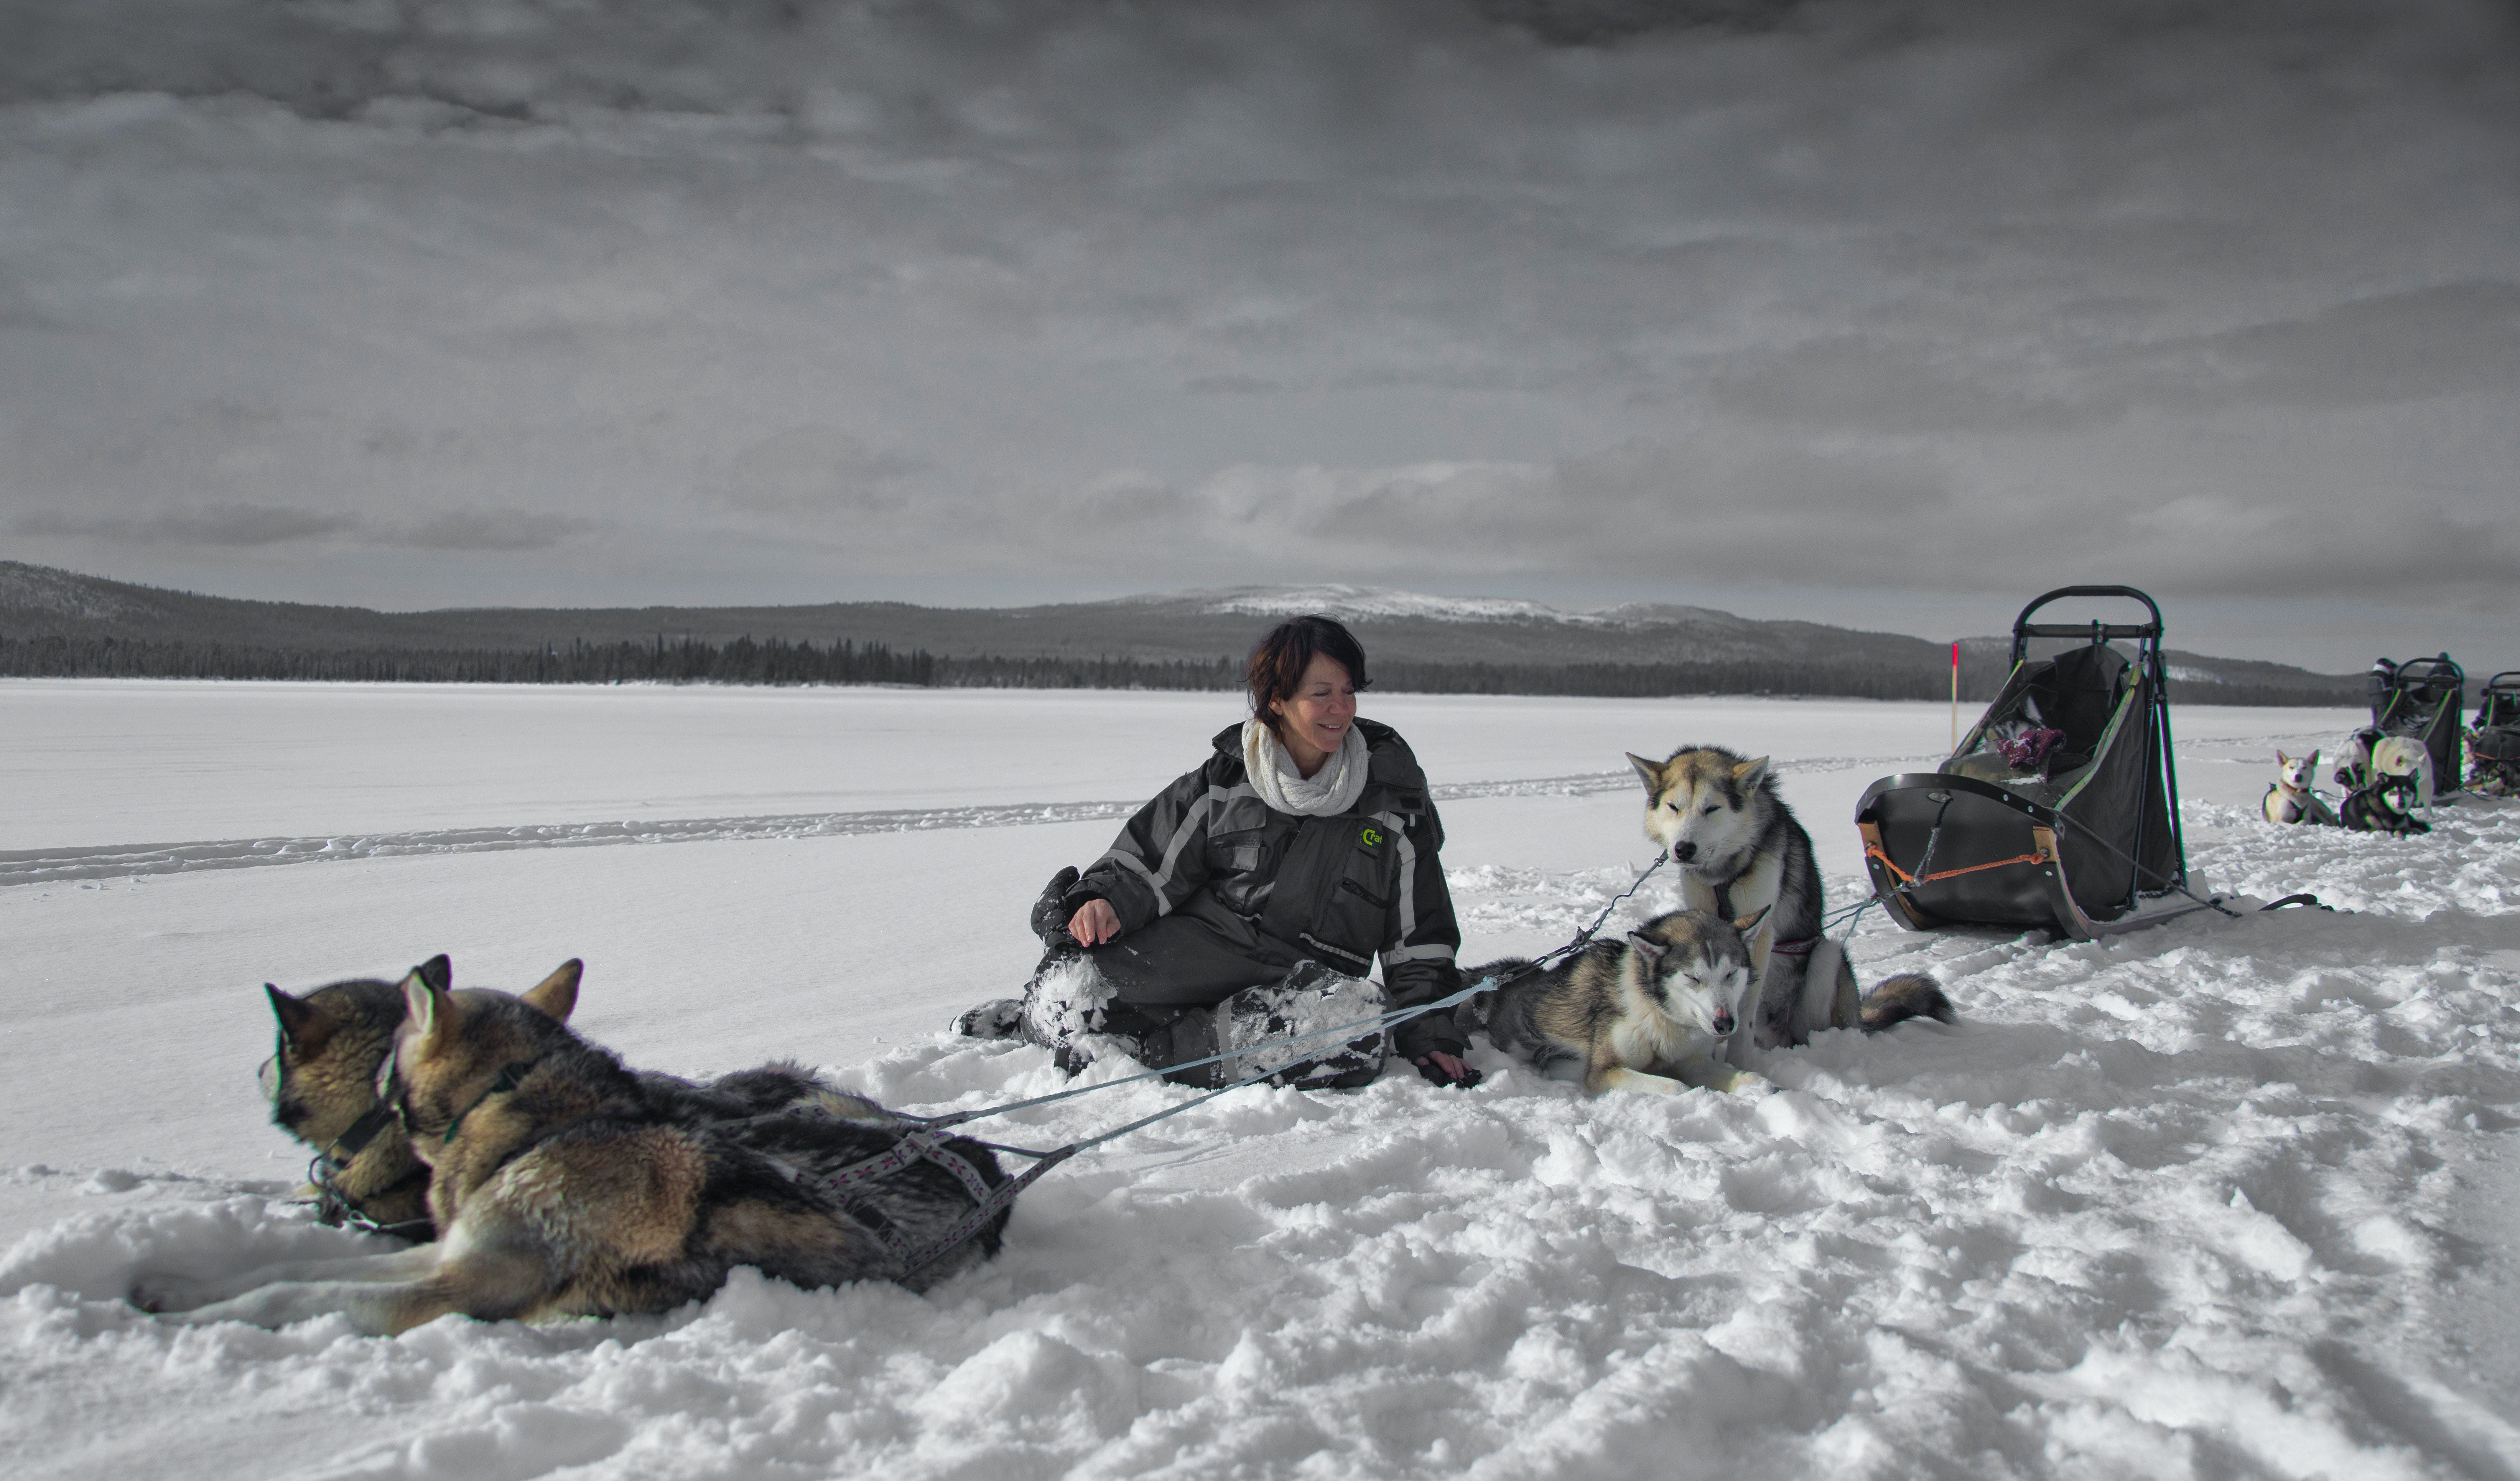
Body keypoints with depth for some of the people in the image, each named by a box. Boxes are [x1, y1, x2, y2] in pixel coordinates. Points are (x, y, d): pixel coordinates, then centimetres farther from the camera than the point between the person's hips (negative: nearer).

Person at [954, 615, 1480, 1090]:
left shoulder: (1396, 801, 3)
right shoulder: (1224, 781, 5)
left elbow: (1419, 935, 5)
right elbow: (1148, 861, 6)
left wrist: (1429, 1031, -4)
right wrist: (1105, 901, -15)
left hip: (1309, 976, 1)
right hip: (1202, 946, -1)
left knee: (1363, 1027, -37)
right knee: (1070, 987, -29)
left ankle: (1157, 1043, -24)